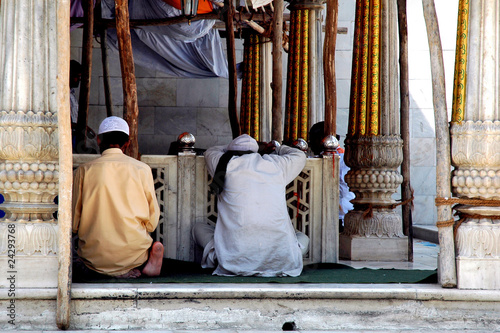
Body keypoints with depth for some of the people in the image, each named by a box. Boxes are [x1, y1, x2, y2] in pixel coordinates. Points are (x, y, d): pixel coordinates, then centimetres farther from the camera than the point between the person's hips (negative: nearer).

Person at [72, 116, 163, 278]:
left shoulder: (84, 170, 0)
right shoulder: (142, 169, 1)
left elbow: (74, 223, 3)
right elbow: (152, 221, 4)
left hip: (94, 256, 0)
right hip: (133, 252, 0)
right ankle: (143, 265, -8)